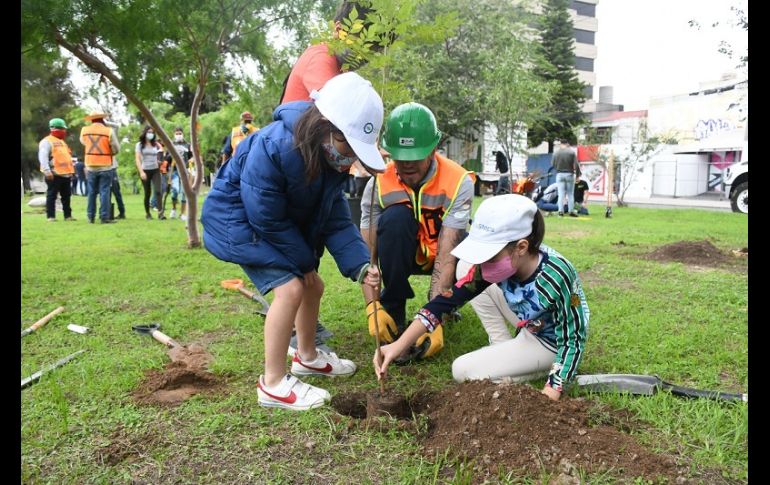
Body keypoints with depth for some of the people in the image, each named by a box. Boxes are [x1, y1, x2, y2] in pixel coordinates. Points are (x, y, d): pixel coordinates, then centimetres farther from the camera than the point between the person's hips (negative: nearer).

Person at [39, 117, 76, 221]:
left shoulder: (61, 141, 22)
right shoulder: (47, 141, -7)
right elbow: (43, 158, -17)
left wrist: (71, 169, 20)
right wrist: (47, 171, -26)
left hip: (65, 174, 8)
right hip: (54, 174, -8)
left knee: (66, 196, 10)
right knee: (52, 196, -3)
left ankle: (68, 215, 15)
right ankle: (51, 216, 0)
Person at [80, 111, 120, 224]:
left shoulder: (84, 131, 3)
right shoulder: (108, 131, -10)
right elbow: (116, 149, -7)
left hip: (90, 166, 4)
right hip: (105, 167, -4)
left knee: (91, 192, 12)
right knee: (104, 192, -1)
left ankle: (91, 217, 17)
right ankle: (104, 217, -2)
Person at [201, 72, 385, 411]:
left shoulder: (332, 159, -11)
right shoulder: (272, 147, -35)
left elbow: (335, 220, -8)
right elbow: (267, 219, -27)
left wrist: (360, 267, -21)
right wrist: (306, 261, -16)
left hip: (282, 223, 8)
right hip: (237, 219, -8)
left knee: (313, 286, 11)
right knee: (290, 288, -20)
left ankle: (306, 357, 34)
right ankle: (273, 384, -6)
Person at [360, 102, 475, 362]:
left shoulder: (458, 182, -25)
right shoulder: (378, 184, -21)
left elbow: (446, 256, -32)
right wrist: (373, 307, -33)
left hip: (442, 251, 1)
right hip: (401, 255, 0)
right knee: (395, 217, -34)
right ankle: (394, 308, -18)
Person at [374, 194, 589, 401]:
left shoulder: (556, 278, -38)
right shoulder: (498, 263, -22)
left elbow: (572, 340, -28)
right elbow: (449, 299, -21)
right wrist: (400, 345, -28)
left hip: (551, 342, -6)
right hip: (529, 324, 6)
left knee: (463, 370, -12)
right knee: (465, 268, -4)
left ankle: (551, 367, 0)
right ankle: (503, 347, 3)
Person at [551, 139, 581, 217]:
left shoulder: (556, 153, -4)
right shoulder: (571, 152, -7)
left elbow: (553, 164, 2)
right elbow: (576, 164, -8)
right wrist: (578, 174, 2)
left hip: (559, 174, 1)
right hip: (569, 174, -1)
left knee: (561, 194, 4)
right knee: (570, 194, 8)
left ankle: (561, 211, 0)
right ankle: (571, 211, 9)